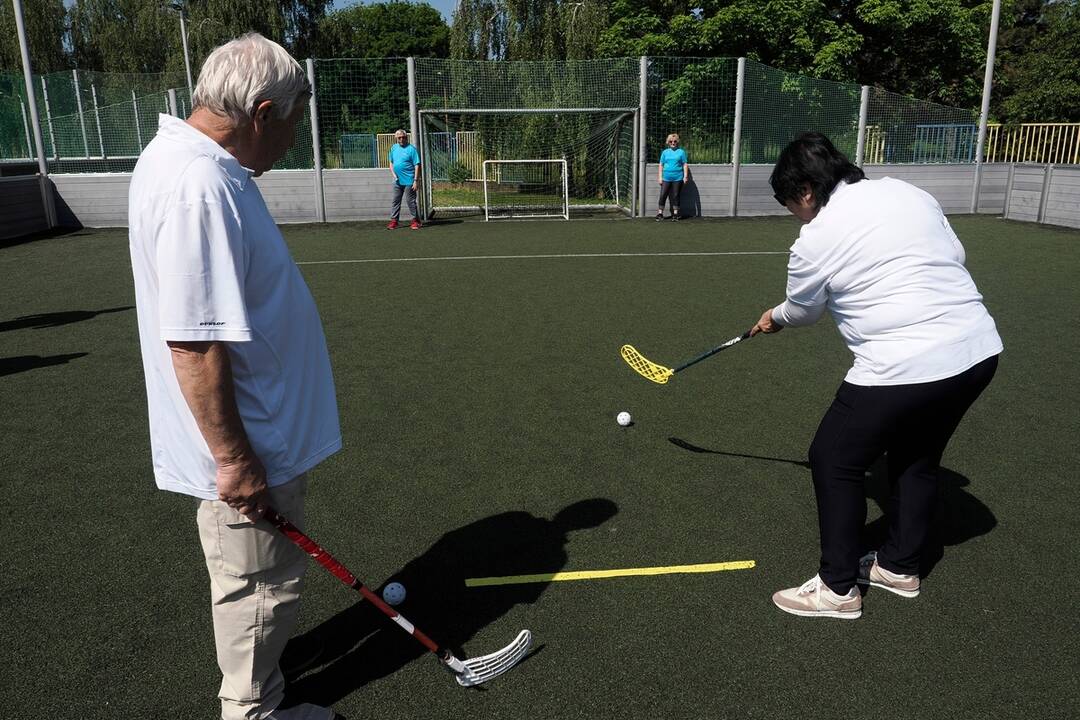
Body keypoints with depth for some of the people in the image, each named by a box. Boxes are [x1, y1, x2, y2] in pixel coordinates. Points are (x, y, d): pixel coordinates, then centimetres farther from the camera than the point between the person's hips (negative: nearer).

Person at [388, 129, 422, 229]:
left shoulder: (411, 149, -8)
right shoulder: (394, 148, 11)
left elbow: (417, 165, -10)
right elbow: (391, 163, 21)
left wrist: (415, 181, -16)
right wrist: (393, 174, 4)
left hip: (409, 181, -6)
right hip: (397, 181, 6)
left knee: (410, 201, -2)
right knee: (395, 201, 7)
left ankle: (416, 220, 9)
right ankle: (394, 221, 12)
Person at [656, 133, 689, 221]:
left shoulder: (681, 152, 6)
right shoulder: (665, 152, 9)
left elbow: (685, 165, 5)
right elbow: (661, 165, 10)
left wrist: (685, 176, -3)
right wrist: (660, 177, 4)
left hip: (677, 178, -1)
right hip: (666, 178, 1)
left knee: (675, 196, 4)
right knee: (663, 195, -3)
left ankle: (675, 213, 13)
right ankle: (660, 214, 3)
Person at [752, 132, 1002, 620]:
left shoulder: (815, 241, -7)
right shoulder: (908, 192, 10)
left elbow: (802, 311, 11)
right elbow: (955, 256, 17)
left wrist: (774, 318, 32)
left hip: (903, 369, -8)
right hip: (979, 348, 8)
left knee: (833, 462, 9)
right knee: (917, 457, 25)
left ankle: (838, 588, 18)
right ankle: (900, 566, 39)